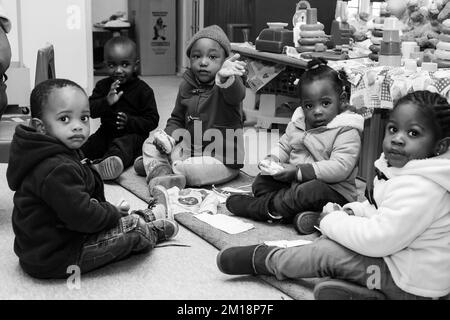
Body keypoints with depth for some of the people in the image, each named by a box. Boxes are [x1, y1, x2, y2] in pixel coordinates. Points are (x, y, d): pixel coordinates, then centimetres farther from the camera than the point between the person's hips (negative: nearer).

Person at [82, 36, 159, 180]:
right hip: (106, 133, 8)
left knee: (124, 145, -39)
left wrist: (130, 121, -21)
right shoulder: (103, 86, 8)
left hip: (133, 134, -8)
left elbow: (152, 120, -5)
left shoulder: (143, 90, -3)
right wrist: (106, 101, -22)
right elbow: (90, 110, -3)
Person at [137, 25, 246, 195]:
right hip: (189, 148, 7)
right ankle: (160, 175, -25)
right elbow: (176, 119, 17)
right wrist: (170, 134, -6)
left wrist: (226, 78, -64)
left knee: (195, 170, -33)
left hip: (222, 160, -7)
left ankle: (154, 165, -9)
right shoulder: (186, 86, 5)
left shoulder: (229, 83, -14)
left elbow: (236, 95, -41)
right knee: (150, 143, 1)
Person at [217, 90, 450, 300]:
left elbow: (377, 239, -30)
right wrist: (351, 212, -1)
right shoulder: (398, 169, 4)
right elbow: (377, 208, 19)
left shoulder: (420, 188, -28)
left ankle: (266, 259, 11)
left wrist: (332, 221, -15)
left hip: (413, 284, -10)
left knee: (328, 253, -9)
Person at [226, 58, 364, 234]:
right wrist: (271, 161, -5)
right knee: (261, 181, -5)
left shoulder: (347, 131, -14)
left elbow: (340, 168, -24)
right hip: (293, 183, 7)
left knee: (313, 191, -37)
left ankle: (261, 207, -21)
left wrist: (299, 171, -27)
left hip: (332, 189, -7)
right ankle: (301, 212, -26)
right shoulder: (297, 124, 9)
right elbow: (283, 146, 20)